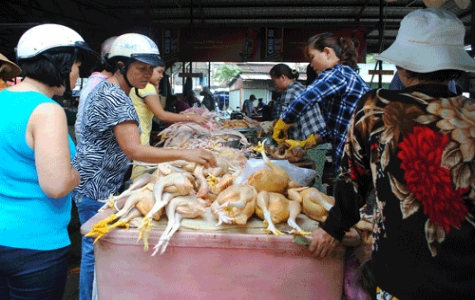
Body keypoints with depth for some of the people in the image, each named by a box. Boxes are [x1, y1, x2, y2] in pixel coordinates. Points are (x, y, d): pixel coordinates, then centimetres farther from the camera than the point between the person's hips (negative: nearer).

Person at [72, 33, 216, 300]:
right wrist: (184, 154, -36)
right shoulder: (115, 98, -22)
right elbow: (134, 150, -31)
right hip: (96, 185, -10)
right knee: (96, 248, 2)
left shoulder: (108, 89, 11)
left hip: (99, 182, 10)